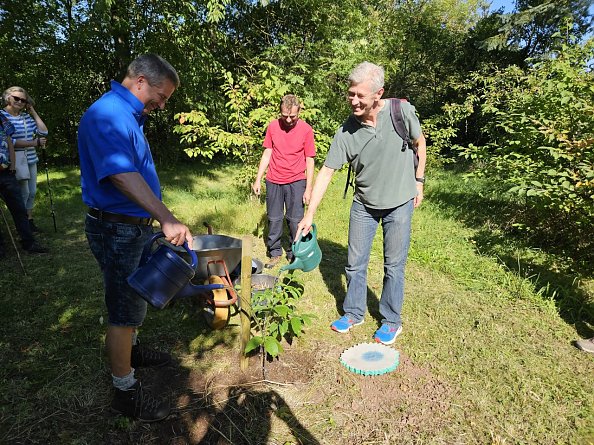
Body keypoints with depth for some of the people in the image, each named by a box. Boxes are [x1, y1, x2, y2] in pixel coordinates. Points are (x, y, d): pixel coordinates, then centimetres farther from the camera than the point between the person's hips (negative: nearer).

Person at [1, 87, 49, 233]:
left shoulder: (27, 116, 9)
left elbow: (43, 132, 1)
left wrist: (33, 112, 3)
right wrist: (34, 143, -15)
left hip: (31, 160, 6)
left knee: (32, 192, 10)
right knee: (24, 192, -3)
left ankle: (30, 220, 23)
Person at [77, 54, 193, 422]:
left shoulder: (129, 115, 12)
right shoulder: (107, 115, -21)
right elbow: (122, 175, -37)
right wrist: (166, 218, -45)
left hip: (134, 226, 10)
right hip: (117, 230, -10)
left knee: (133, 298, 25)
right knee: (124, 311, 2)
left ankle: (131, 350, 47)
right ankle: (125, 391, 19)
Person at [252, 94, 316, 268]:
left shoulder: (306, 129, -5)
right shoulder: (273, 126, 2)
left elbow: (309, 161, -3)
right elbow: (267, 154, 8)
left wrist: (308, 188, -6)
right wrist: (258, 179, 5)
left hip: (296, 181, -2)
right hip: (273, 181, 3)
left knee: (295, 220, 1)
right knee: (274, 219, 8)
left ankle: (294, 254, 17)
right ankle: (275, 253, 22)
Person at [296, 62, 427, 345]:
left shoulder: (402, 111, -15)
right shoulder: (346, 131, -15)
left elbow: (420, 143, 4)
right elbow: (326, 171, -14)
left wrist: (418, 181, 2)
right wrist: (309, 214, -18)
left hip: (399, 203, -1)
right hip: (363, 205, 2)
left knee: (393, 266, 8)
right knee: (355, 263, 9)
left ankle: (392, 321, 28)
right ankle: (354, 313, 31)